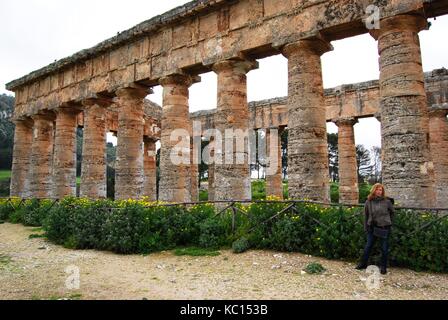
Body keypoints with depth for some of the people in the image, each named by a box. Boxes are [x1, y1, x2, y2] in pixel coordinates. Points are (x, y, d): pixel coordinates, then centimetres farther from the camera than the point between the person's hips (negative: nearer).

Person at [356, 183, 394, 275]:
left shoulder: (387, 201, -7)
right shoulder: (368, 202, -1)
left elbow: (392, 212, 10)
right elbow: (366, 215, 6)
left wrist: (389, 222, 10)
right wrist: (366, 227, 6)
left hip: (384, 228, -2)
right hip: (372, 227, 2)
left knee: (384, 248, 9)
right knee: (368, 246, 11)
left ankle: (383, 267, 23)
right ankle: (363, 264, 24)